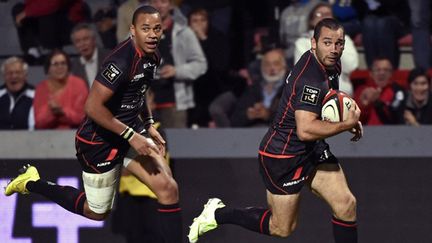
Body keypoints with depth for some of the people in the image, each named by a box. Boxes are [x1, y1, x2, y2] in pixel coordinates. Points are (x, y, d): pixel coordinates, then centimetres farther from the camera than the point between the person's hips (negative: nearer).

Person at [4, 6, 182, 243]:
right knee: (97, 212, 11)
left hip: (131, 130, 7)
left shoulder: (151, 56, 0)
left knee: (168, 188, -10)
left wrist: (149, 125, 12)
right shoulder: (122, 61, -29)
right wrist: (131, 136, -27)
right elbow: (93, 107, -29)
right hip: (100, 141, -7)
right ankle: (31, 183, 27)